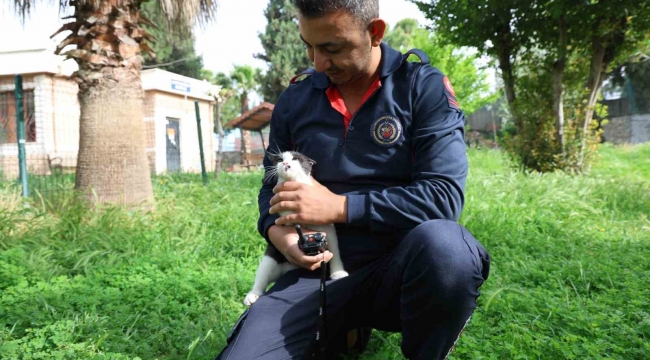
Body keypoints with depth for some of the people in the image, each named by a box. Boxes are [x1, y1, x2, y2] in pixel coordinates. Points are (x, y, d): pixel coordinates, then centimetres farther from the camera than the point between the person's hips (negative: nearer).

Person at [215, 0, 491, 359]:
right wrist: (275, 229, -6)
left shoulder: (425, 87, -5)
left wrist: (339, 207, -17)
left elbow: (444, 196, -15)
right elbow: (272, 187, 17)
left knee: (443, 245, -37)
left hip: (400, 265, -3)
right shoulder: (294, 100, 6)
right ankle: (346, 328, 14)